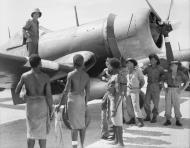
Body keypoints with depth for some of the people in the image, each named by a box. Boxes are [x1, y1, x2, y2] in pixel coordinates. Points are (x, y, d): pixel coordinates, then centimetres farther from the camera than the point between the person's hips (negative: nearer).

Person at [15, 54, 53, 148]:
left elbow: (17, 92, 2)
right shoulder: (46, 77, -14)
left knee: (31, 131, 16)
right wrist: (51, 109, -2)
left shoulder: (24, 76, -9)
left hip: (30, 105, 1)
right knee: (42, 132, 11)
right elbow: (49, 95, -14)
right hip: (42, 105, -1)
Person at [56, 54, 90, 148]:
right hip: (81, 100, 5)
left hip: (72, 100, -5)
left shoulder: (71, 74, -14)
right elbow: (87, 92, 3)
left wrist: (60, 104, -10)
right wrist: (86, 103, 17)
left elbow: (66, 91, -16)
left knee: (74, 125, -1)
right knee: (81, 123, 17)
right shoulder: (86, 75, 1)